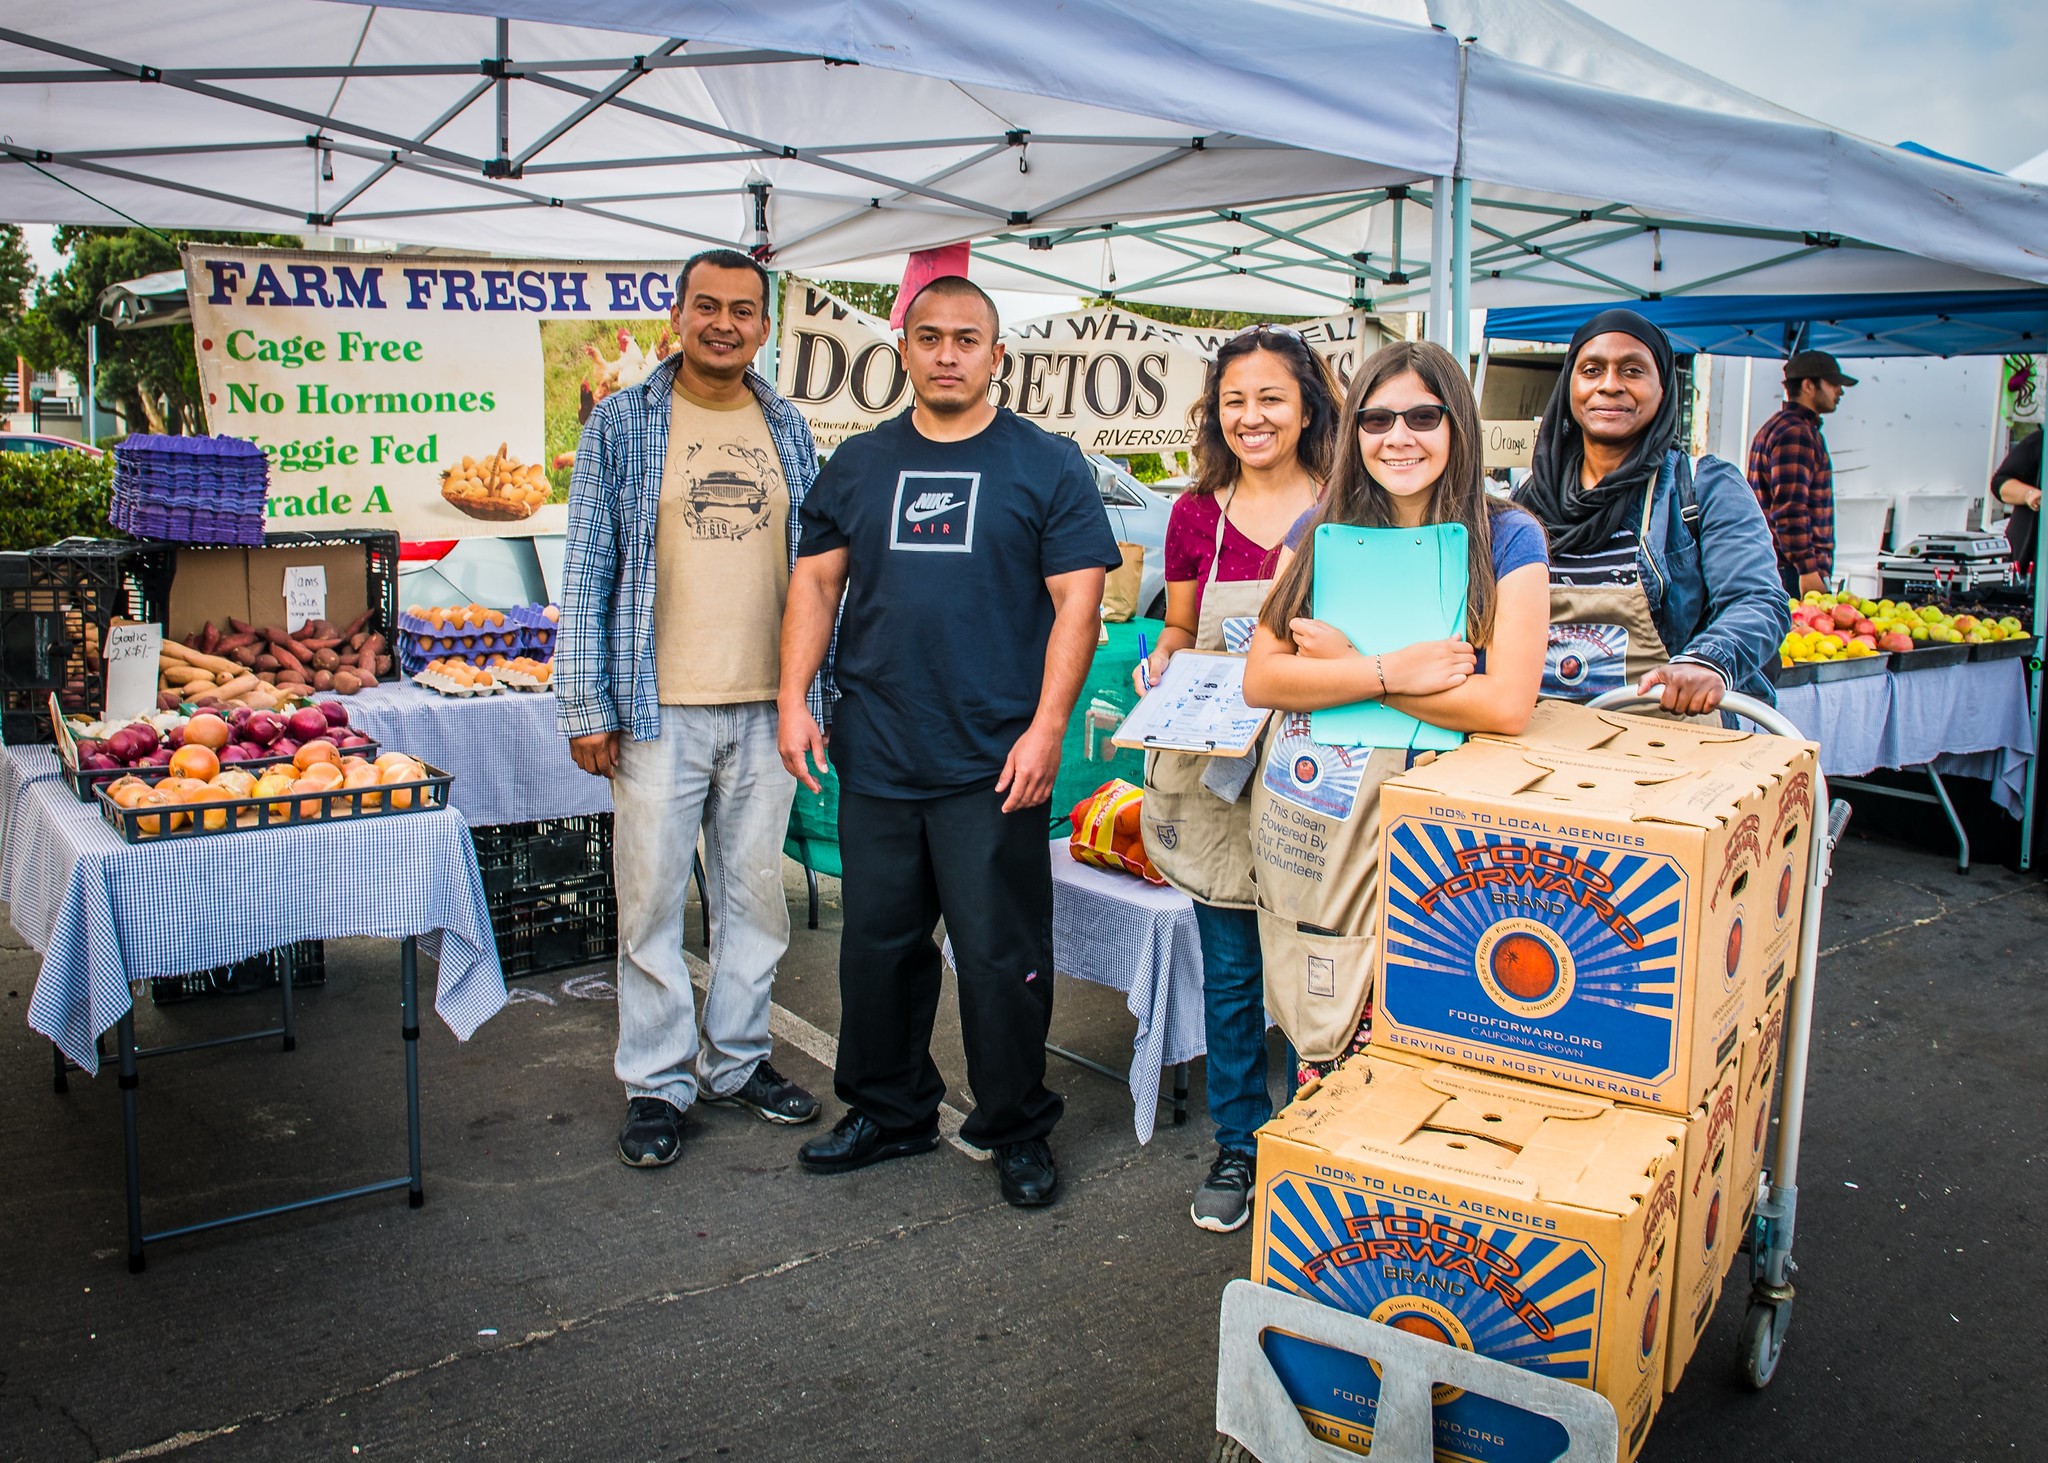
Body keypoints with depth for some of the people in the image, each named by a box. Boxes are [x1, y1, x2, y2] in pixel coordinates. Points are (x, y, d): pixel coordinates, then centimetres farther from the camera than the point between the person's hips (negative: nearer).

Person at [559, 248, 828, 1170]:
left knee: (755, 893, 12)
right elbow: (587, 572, -1)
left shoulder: (788, 431, 10)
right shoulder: (621, 424, 1)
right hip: (658, 710, -3)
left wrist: (819, 696, 9)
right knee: (653, 897, 3)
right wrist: (587, 706, -6)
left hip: (766, 710, 3)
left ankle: (736, 1059, 28)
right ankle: (657, 1082, 18)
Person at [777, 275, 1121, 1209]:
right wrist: (794, 699, 3)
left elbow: (1078, 602, -4)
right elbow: (816, 582, 13)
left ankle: (1016, 1128, 20)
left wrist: (1046, 726, -12)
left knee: (1001, 955, 1)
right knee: (876, 945, 12)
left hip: (992, 765, -4)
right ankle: (889, 1111, 30)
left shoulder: (1047, 466, 1)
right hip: (875, 758, 4)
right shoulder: (858, 465, 12)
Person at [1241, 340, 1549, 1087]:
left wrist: (1345, 663, -9)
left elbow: (1508, 705, -13)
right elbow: (1260, 678, -1)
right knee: (1318, 1069, 9)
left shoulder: (1505, 539, -2)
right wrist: (1392, 671, -14)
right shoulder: (1319, 532, 8)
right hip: (1305, 827, 3)